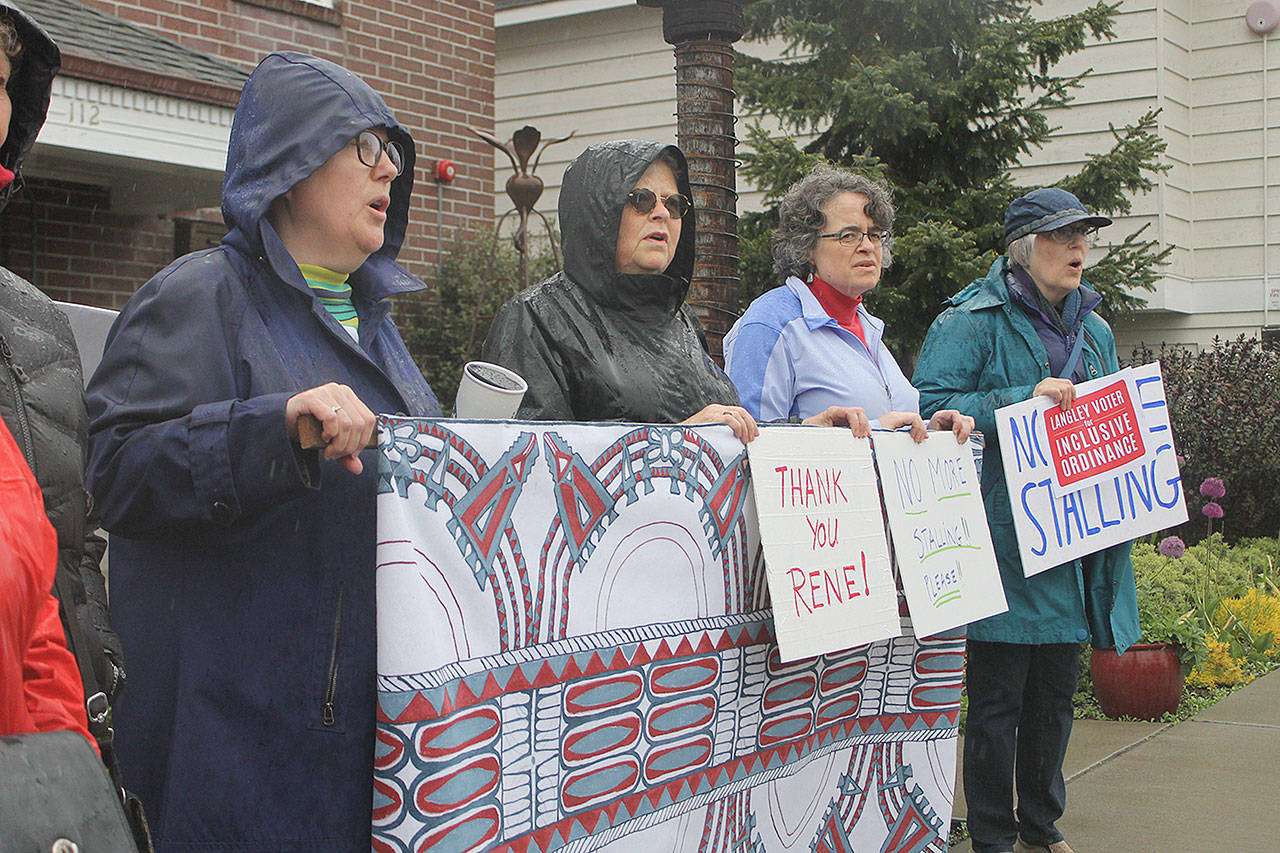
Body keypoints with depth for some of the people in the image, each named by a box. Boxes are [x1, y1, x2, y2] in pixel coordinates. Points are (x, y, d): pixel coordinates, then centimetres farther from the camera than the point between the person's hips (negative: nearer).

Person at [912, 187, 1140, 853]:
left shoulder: (1093, 330, 18)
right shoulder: (972, 322, -5)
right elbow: (930, 407, -16)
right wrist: (1027, 399, -21)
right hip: (1003, 541, -7)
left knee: (1055, 692, 14)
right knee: (997, 696, 0)